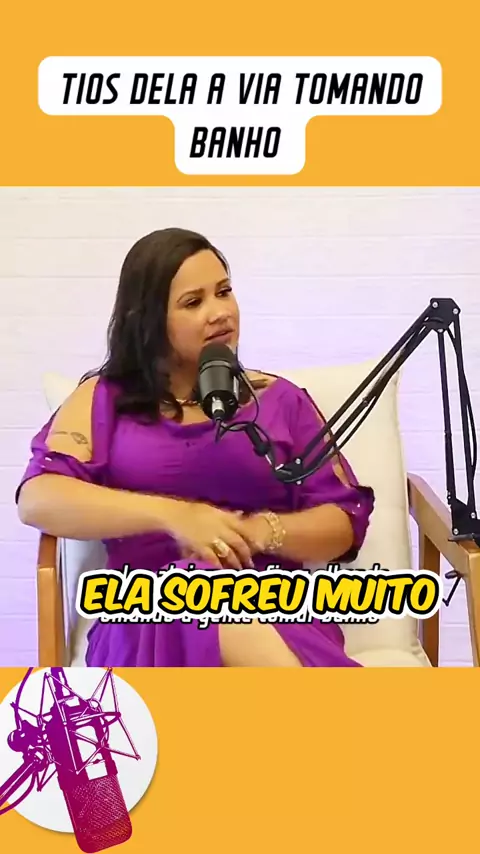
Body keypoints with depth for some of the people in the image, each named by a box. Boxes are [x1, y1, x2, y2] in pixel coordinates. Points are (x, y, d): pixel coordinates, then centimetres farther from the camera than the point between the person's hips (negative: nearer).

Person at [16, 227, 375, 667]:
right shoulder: (104, 398, 13)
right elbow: (36, 498, -3)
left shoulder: (280, 398, 16)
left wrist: (260, 531, -11)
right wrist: (171, 514, -16)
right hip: (150, 609, 0)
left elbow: (346, 522, 11)